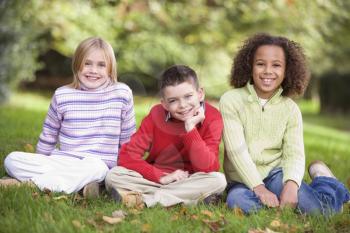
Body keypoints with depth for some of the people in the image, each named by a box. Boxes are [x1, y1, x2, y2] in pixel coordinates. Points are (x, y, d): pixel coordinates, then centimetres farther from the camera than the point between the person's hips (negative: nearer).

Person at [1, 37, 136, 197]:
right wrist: (39, 164, 17)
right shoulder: (62, 95, 3)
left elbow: (128, 139, 8)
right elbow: (48, 136, 15)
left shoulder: (122, 93, 0)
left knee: (95, 168, -39)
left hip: (99, 164, -2)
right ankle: (82, 182, -27)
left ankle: (28, 183, -28)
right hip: (61, 162, 2)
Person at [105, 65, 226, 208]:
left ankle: (143, 199, -27)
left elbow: (206, 168, -19)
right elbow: (126, 156, -12)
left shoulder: (212, 118, -11)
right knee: (113, 175, -21)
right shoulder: (156, 116, -6)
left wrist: (190, 128, -25)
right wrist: (161, 177, -22)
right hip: (155, 179, 1)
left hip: (191, 181, -1)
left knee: (218, 180, -31)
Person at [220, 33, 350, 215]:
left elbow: (294, 154, -6)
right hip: (243, 181, -1)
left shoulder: (290, 109, 3)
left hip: (276, 174, 1)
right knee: (238, 203, -36)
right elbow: (236, 150, -14)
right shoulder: (231, 101, -6)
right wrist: (258, 188, -23)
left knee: (317, 209, -24)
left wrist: (291, 184, -27)